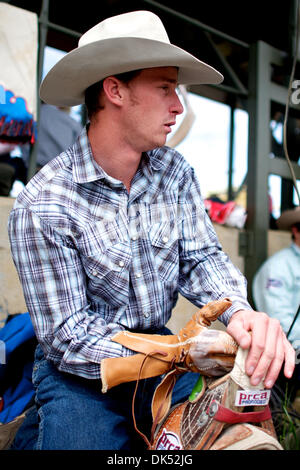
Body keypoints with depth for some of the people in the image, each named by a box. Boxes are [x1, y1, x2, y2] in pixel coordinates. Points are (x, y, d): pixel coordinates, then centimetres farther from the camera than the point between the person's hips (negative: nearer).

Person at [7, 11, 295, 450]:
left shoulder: (176, 172, -1)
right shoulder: (42, 207, -18)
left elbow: (200, 257, -1)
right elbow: (69, 335, -17)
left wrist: (240, 312, -24)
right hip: (80, 373, -4)